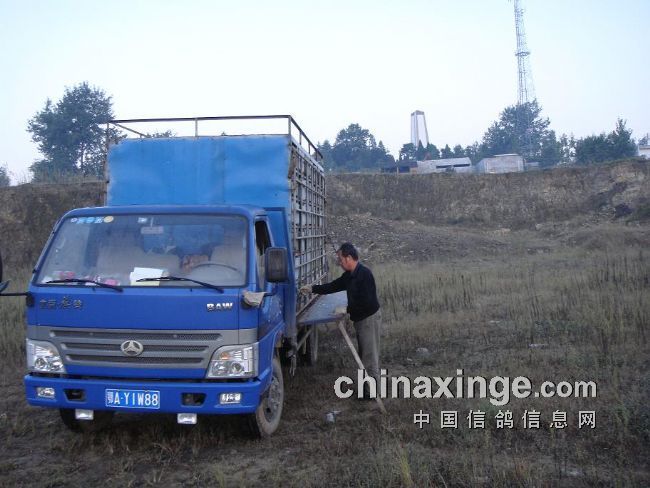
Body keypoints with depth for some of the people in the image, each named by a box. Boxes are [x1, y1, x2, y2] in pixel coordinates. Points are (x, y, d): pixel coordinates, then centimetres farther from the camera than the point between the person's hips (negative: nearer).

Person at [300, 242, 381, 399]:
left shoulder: (364, 274, -22)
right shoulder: (349, 275, 8)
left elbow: (366, 302, -26)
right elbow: (334, 286, 20)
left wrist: (348, 309, -15)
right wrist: (312, 289, 19)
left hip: (370, 317, -10)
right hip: (360, 318, 10)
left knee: (369, 354, -3)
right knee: (364, 353, 17)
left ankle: (371, 390, 4)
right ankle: (368, 383, 28)